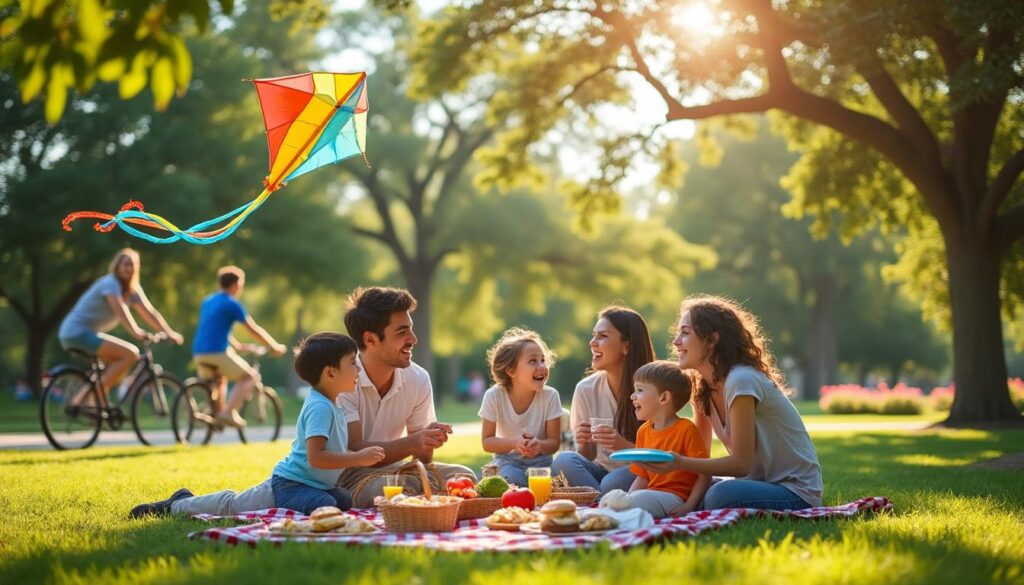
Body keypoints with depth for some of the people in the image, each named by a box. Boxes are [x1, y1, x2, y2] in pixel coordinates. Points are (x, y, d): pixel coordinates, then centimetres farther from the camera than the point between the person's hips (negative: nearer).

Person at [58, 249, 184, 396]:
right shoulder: (110, 283, -14)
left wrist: (169, 333, -3)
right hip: (78, 333, -10)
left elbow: (149, 312, 8)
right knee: (131, 354, -19)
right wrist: (136, 332, -42)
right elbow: (121, 310, -29)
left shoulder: (132, 290, 13)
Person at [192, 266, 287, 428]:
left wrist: (237, 345, 39)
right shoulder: (232, 304, -3)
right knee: (251, 376, 4)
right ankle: (229, 412, -10)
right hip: (218, 352, -8)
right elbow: (254, 329, -1)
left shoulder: (207, 301, 19)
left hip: (198, 353, 8)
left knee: (222, 377, 33)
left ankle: (219, 410, 18)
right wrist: (275, 347, 9)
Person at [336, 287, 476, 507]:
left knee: (463, 477, -17)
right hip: (345, 477, -6)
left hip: (392, 468, 6)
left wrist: (427, 444, -23)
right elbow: (353, 451, -23)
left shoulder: (418, 379, -2)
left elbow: (422, 456, 3)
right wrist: (412, 443, -36)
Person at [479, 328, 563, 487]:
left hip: (539, 460, 2)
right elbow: (487, 441, -9)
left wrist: (540, 446, -31)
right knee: (514, 479, -32)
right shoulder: (494, 396, -14)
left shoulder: (550, 396, -12)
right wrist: (514, 443, -27)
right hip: (508, 459, -2)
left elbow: (554, 442, -7)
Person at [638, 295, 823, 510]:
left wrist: (680, 463, -30)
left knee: (720, 496, -34)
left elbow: (741, 463, -21)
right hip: (758, 483, 8)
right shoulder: (705, 388, 6)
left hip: (796, 491, -8)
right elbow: (698, 452, 8)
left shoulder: (741, 381, -20)